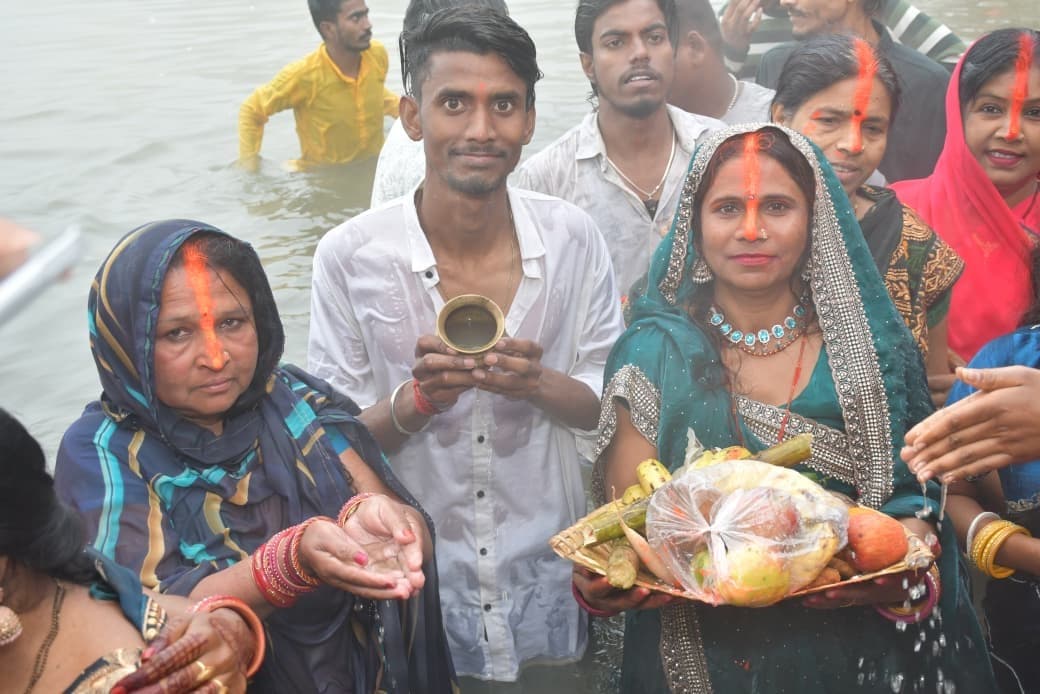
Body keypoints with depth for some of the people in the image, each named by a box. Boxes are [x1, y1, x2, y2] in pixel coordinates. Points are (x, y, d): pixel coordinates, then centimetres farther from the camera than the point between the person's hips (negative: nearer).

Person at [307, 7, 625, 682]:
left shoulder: (574, 239, -9)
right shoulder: (349, 256, -14)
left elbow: (611, 405, -2)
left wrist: (536, 383, -23)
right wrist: (418, 399, -28)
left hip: (547, 573, 2)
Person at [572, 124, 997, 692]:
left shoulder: (871, 346, -3)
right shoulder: (656, 354, -6)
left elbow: (915, 499, -2)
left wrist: (890, 570, -22)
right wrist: (605, 579, -27)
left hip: (856, 645, 1)